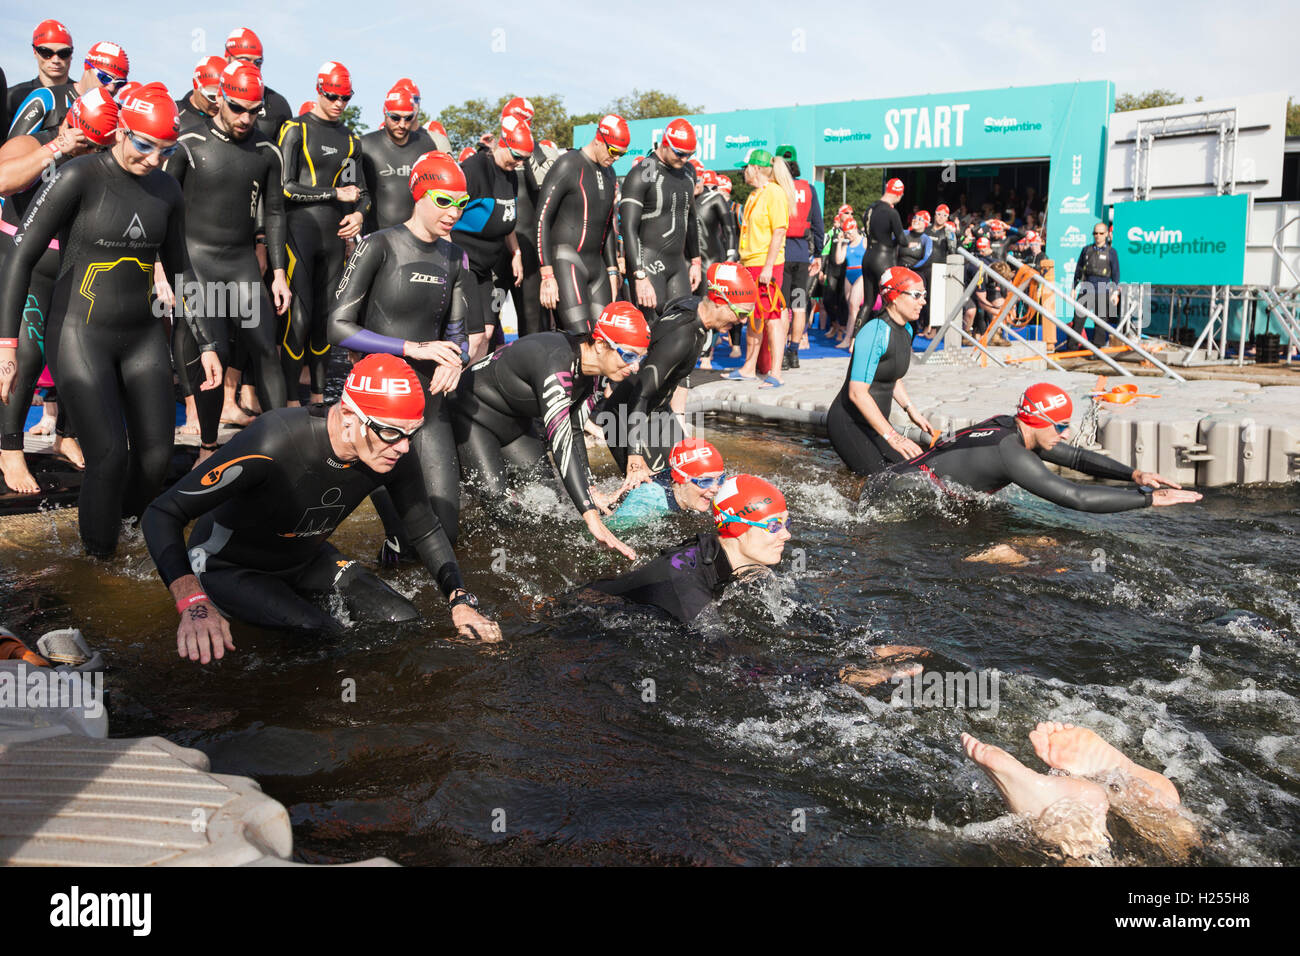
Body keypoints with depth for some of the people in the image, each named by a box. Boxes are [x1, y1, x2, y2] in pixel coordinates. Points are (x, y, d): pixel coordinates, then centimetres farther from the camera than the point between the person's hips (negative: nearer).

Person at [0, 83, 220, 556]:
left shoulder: (166, 189, 5)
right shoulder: (79, 177, -11)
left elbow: (179, 271, 15)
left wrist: (206, 343, 12)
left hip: (143, 335, 5)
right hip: (79, 334, -5)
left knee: (156, 454, -3)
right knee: (109, 454, -15)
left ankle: (125, 521, 23)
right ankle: (100, 554, 6)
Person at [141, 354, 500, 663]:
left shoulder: (393, 453, -19)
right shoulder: (275, 443, -37)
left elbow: (426, 530, -1)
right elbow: (162, 514, -34)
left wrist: (460, 601, -13)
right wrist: (193, 604, -49)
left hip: (307, 561, 6)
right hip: (228, 567, -6)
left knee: (406, 624, -5)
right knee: (323, 637, -27)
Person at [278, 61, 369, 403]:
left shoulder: (350, 139, 17)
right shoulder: (296, 130, 0)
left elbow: (361, 189, 21)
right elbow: (286, 187, -7)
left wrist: (359, 212, -1)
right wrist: (336, 194, -9)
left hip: (334, 235, 6)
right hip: (299, 231, -5)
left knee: (326, 317, 7)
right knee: (299, 318, -10)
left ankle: (318, 396, 17)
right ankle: (291, 401, -4)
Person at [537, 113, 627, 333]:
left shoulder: (609, 174, 16)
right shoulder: (568, 166, -9)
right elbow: (542, 219, -12)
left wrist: (612, 272, 20)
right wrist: (547, 276, -17)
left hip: (596, 264, 8)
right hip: (566, 262, -8)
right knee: (582, 341, -18)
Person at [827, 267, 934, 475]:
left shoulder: (906, 331, 8)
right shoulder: (875, 332, -21)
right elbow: (857, 393, -27)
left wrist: (911, 409, 9)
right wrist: (891, 436, -27)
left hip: (875, 423, 9)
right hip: (848, 424, -9)